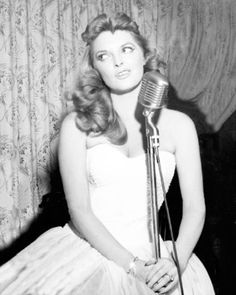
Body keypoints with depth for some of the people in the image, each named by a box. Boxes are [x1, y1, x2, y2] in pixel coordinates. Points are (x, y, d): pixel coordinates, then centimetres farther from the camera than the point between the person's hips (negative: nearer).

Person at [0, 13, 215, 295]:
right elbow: (79, 210, -6)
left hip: (148, 254, 2)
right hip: (85, 248, -1)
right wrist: (132, 266, -15)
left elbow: (194, 207, 2)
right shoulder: (77, 125, -2)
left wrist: (177, 262, -14)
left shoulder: (178, 124, 3)